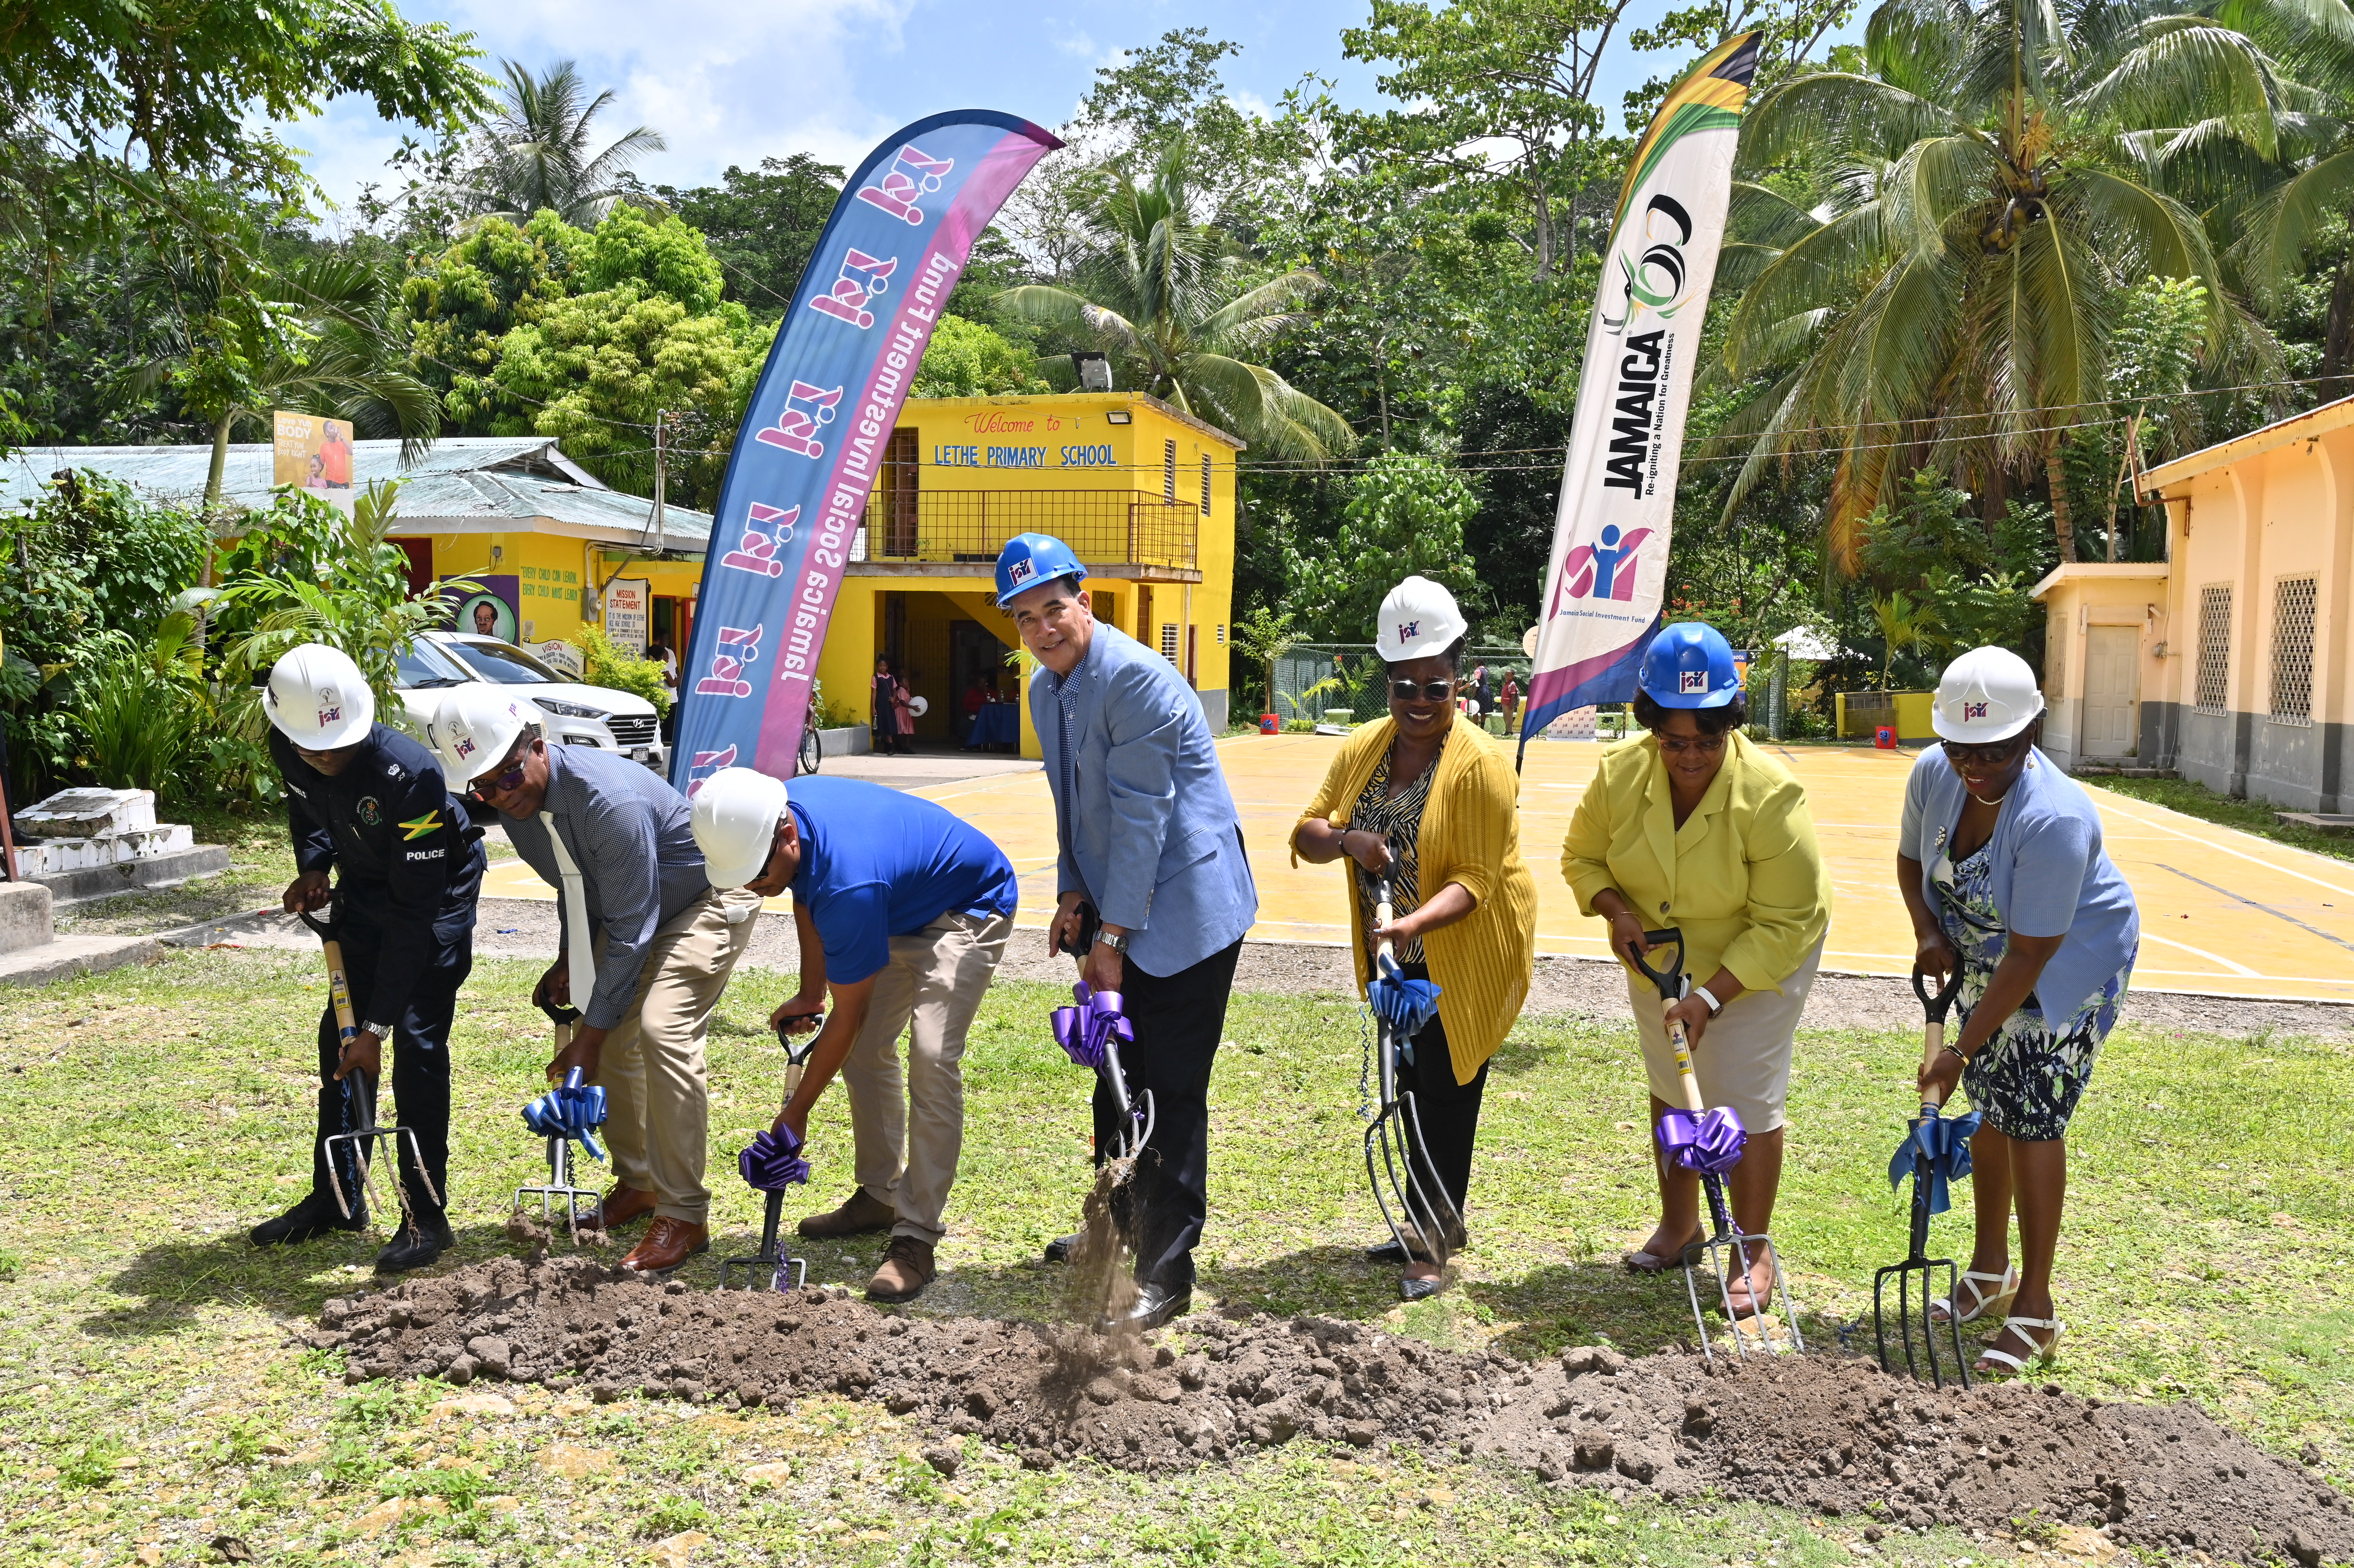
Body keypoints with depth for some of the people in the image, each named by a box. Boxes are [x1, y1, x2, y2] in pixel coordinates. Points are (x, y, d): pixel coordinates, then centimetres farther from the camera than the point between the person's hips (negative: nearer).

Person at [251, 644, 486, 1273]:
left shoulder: (409, 773, -38)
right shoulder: (287, 749, -18)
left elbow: (413, 913, -35)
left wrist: (377, 1025, -33)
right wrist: (313, 867, -9)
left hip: (438, 889, -7)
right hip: (363, 885, 7)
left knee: (416, 1043, -13)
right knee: (340, 1035, 8)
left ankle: (425, 1216, -3)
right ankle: (336, 1198, 22)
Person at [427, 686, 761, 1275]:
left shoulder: (608, 800, -37)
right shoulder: (514, 802, -9)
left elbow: (630, 931, -32)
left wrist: (588, 1039, -27)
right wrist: (569, 960, 2)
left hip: (710, 899, -9)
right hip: (626, 904, 9)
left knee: (663, 1028, -23)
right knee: (612, 1035, 4)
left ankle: (685, 1215, -16)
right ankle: (637, 1182, 22)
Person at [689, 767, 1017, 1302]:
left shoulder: (848, 887, -40)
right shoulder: (784, 807, -17)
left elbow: (847, 1018, -26)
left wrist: (796, 1113, -15)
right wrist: (810, 993, 4)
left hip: (970, 911, -9)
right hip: (904, 912, 9)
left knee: (932, 1058, -22)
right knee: (866, 1052, 8)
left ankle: (917, 1238, -19)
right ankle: (881, 1194, 22)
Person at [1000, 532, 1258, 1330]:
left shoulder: (1134, 677, -21)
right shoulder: (1046, 690, 8)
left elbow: (1140, 815, -22)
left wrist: (1111, 935, -19)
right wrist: (1073, 891, 4)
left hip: (1184, 910, -9)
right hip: (1115, 909, 9)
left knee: (1174, 1091, -5)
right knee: (1117, 1076, 20)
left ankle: (1168, 1271, 3)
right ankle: (1120, 1224, 37)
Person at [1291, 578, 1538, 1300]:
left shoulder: (1480, 765, -19)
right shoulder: (1363, 750, 1)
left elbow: (1473, 880, -23)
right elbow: (1305, 835, 1)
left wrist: (1415, 923, -39)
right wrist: (1347, 838, -20)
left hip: (1464, 960, -6)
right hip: (1397, 963, 7)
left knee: (1447, 1094, 1)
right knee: (1413, 1090, 17)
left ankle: (1433, 1240, 14)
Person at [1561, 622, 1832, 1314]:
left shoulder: (1771, 795, -31)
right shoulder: (1619, 774, -20)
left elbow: (1784, 924, -26)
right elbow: (1582, 856, -2)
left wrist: (1712, 996, -32)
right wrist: (1616, 909, -22)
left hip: (1758, 968, -5)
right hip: (1659, 963, 5)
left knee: (1747, 1106, -2)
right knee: (1671, 1093, 18)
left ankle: (1753, 1250, 16)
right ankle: (1679, 1224, 37)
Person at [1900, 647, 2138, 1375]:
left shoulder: (2055, 818, -36)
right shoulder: (1933, 774, -16)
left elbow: (2029, 957, -32)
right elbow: (1911, 859, 5)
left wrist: (1962, 1051, -29)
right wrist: (1928, 932, -13)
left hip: (2071, 962, -6)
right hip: (1987, 954, 6)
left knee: (2032, 1118, -8)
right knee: (1989, 1103, 13)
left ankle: (2035, 1309, 4)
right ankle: (1991, 1270, 30)